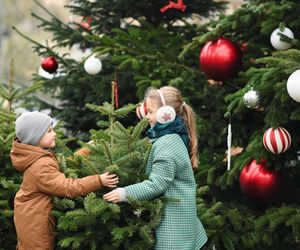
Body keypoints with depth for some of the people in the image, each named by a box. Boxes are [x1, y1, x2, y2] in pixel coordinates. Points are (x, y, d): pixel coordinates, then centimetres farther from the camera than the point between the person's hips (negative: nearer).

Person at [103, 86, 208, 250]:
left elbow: (157, 184, -23)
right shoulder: (173, 138, 11)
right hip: (177, 216, 10)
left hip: (173, 219, -10)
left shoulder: (165, 145, -20)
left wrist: (124, 194, -22)